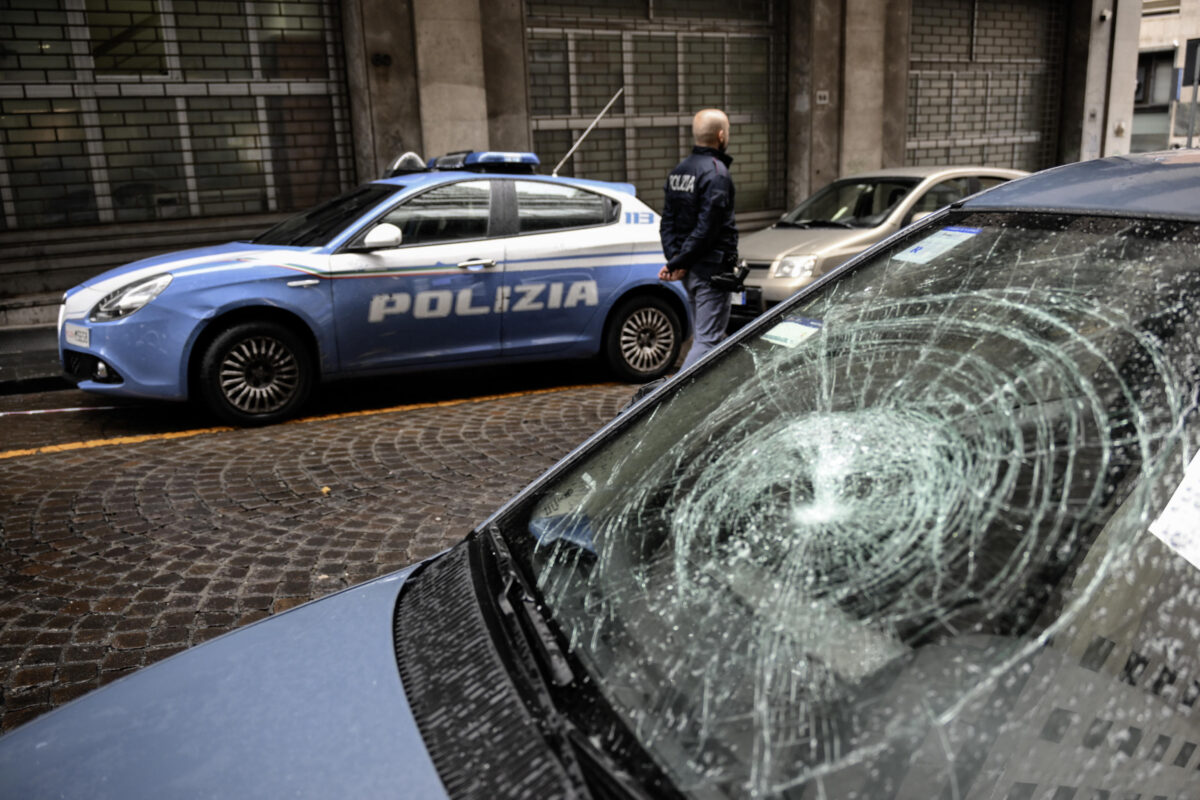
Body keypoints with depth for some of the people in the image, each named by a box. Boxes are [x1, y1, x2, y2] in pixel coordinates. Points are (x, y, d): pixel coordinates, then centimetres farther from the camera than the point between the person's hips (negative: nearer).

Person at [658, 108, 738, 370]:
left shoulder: (678, 171, 11)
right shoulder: (716, 173, -15)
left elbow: (667, 221, 8)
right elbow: (707, 228, -21)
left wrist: (675, 260, -2)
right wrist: (677, 263, -15)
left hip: (689, 270, 9)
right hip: (711, 269, -9)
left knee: (704, 336, 19)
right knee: (708, 340, -6)